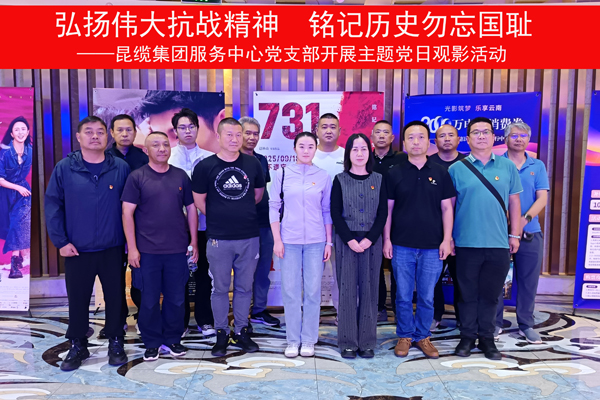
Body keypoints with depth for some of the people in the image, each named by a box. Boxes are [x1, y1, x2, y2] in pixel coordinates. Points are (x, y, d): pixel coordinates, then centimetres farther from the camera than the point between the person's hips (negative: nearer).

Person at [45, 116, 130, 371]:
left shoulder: (121, 168, -1)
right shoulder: (64, 168, -2)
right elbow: (52, 205, 0)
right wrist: (60, 241, -6)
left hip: (113, 249, 0)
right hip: (77, 250, 0)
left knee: (115, 297, 10)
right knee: (77, 299, 11)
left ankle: (115, 343, 28)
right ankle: (77, 346, 30)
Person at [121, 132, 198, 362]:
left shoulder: (181, 176, 7)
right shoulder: (137, 177, -2)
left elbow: (191, 209, 10)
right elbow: (127, 213, -4)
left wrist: (194, 242, 7)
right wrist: (132, 247, -9)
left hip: (178, 249, 3)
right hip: (147, 250, -2)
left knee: (176, 298, 10)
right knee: (149, 299, 7)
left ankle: (172, 339, 27)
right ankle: (152, 343, 24)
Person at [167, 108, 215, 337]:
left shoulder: (209, 158, 8)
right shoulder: (168, 156, 3)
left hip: (203, 222, 1)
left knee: (203, 272, 7)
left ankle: (205, 320, 21)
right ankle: (180, 322, 19)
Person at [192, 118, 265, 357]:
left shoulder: (253, 164, 4)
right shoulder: (205, 166, -3)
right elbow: (199, 201, 5)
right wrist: (220, 218, 11)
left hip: (249, 237, 2)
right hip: (219, 238, -2)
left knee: (244, 287, 11)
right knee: (220, 288, 8)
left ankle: (241, 332, 26)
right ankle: (221, 334, 22)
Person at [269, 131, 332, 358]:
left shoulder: (323, 177, 5)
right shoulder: (282, 174, 3)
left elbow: (327, 211, 7)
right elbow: (274, 207, 3)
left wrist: (329, 242, 4)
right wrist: (277, 240, -3)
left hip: (316, 241, 1)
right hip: (289, 240, 0)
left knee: (313, 291, 4)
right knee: (290, 290, 4)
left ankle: (308, 340, 19)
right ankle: (292, 340, 18)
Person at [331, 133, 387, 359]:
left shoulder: (378, 180, 7)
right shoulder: (340, 180, 4)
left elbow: (383, 213, 3)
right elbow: (335, 213, -1)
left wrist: (369, 239, -9)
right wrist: (350, 240, -11)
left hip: (372, 241, 1)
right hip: (346, 241, -1)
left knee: (369, 289, 4)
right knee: (347, 289, 1)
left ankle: (367, 341, 15)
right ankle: (348, 342, 11)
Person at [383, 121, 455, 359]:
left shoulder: (440, 173, 4)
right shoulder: (395, 173, 2)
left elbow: (447, 208, 5)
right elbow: (387, 209, 3)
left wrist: (447, 239, -2)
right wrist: (386, 239, -2)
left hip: (432, 246, 1)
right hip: (402, 245, 0)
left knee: (427, 297, 9)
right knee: (403, 296, 7)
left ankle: (422, 336, 26)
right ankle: (404, 336, 23)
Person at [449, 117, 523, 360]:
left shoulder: (507, 166, 7)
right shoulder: (457, 168, 1)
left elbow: (514, 202, 11)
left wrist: (515, 234, 7)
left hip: (499, 242, 2)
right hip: (466, 242, -1)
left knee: (490, 293, 10)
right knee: (468, 293, 8)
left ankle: (487, 337, 24)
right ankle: (468, 336, 21)